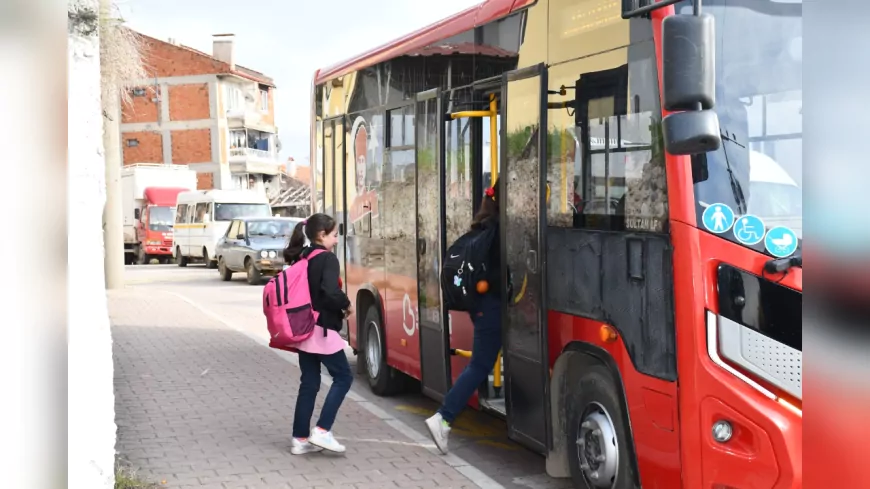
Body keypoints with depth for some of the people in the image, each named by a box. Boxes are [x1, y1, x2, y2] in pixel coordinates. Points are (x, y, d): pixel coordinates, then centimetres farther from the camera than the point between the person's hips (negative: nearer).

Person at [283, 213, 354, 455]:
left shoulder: (300, 258, 10)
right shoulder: (327, 259, -13)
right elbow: (330, 292, -27)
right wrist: (346, 304, -9)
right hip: (322, 330, -8)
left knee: (309, 383, 12)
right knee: (343, 377, 4)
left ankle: (300, 438, 13)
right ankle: (322, 430, -2)